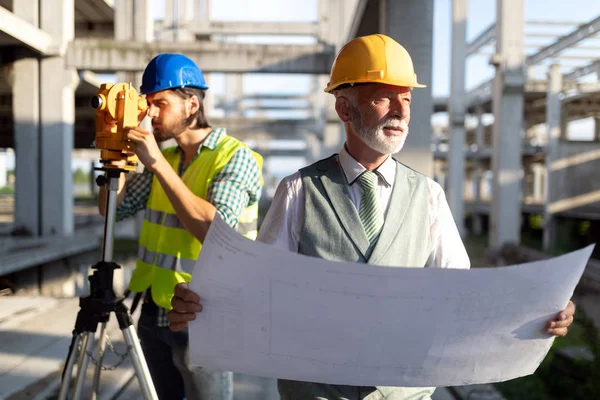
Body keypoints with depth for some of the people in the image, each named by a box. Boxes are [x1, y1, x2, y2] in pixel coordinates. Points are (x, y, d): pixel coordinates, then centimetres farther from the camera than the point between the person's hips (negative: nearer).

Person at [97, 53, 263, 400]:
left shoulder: (235, 157, -13)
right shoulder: (166, 158, 9)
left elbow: (217, 231, -28)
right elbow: (114, 209, 9)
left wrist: (158, 163, -28)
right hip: (155, 311, 7)